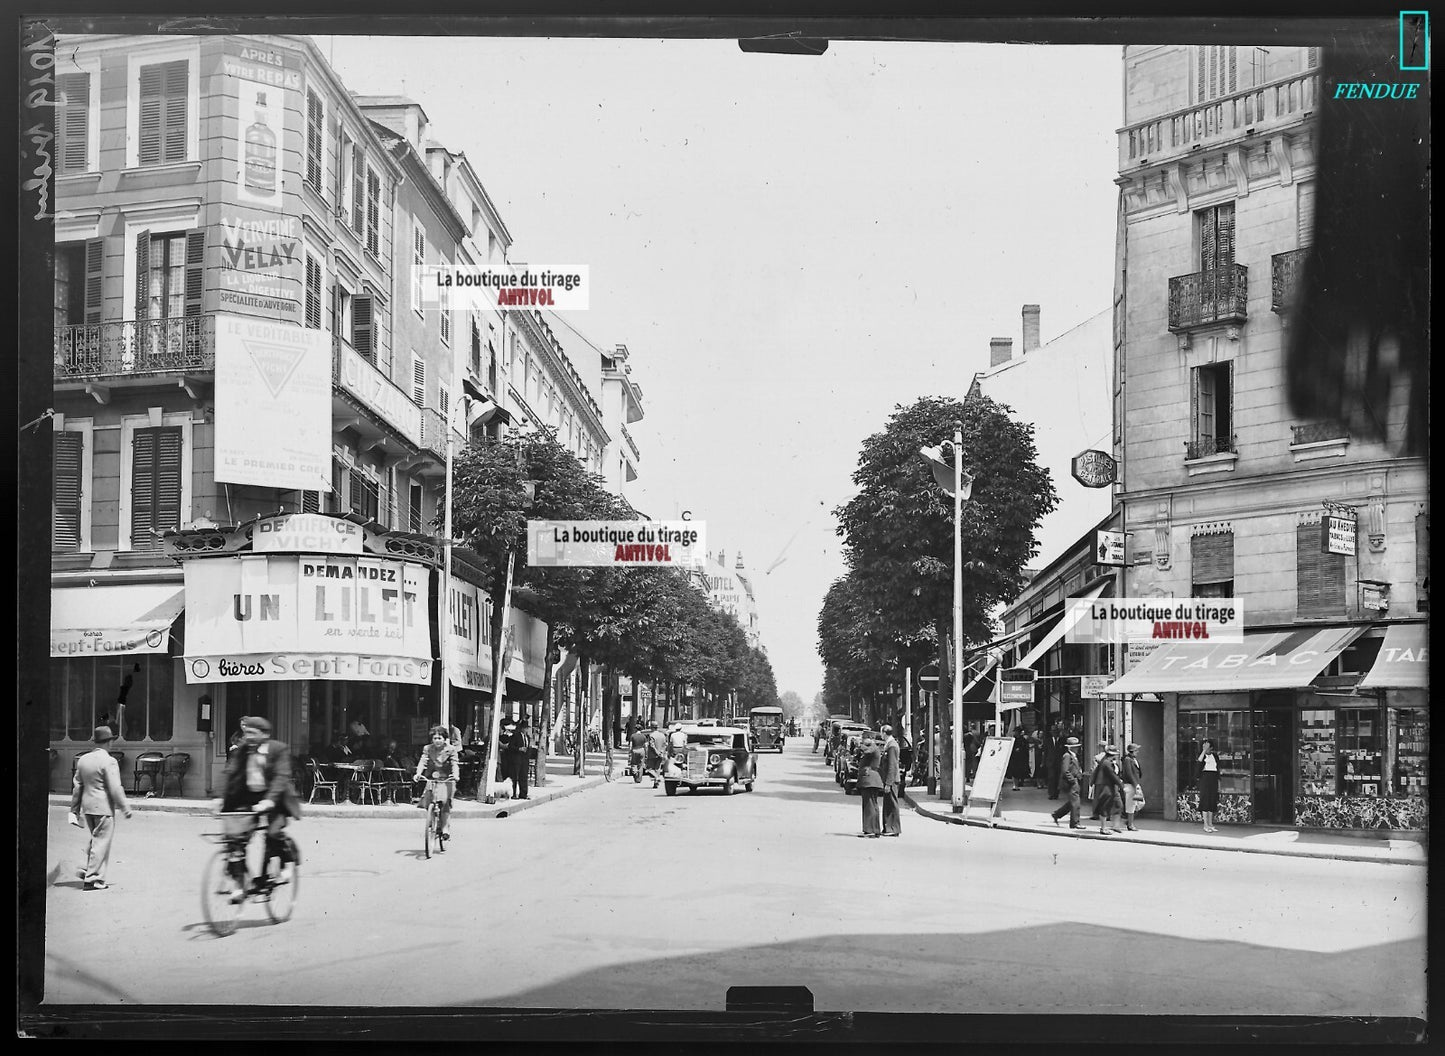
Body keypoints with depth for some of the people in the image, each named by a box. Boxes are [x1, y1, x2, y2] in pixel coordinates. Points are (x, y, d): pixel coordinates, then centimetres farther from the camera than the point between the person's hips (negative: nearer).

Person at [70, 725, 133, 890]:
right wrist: (125, 808, -9)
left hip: (87, 806, 7)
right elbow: (115, 789, -17)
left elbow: (77, 786, 12)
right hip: (104, 807, -7)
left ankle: (90, 870, 20)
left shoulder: (83, 760, 7)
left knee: (94, 839, 21)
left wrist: (75, 809, 20)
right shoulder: (108, 761, -15)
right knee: (102, 841, -1)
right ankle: (92, 878, 1)